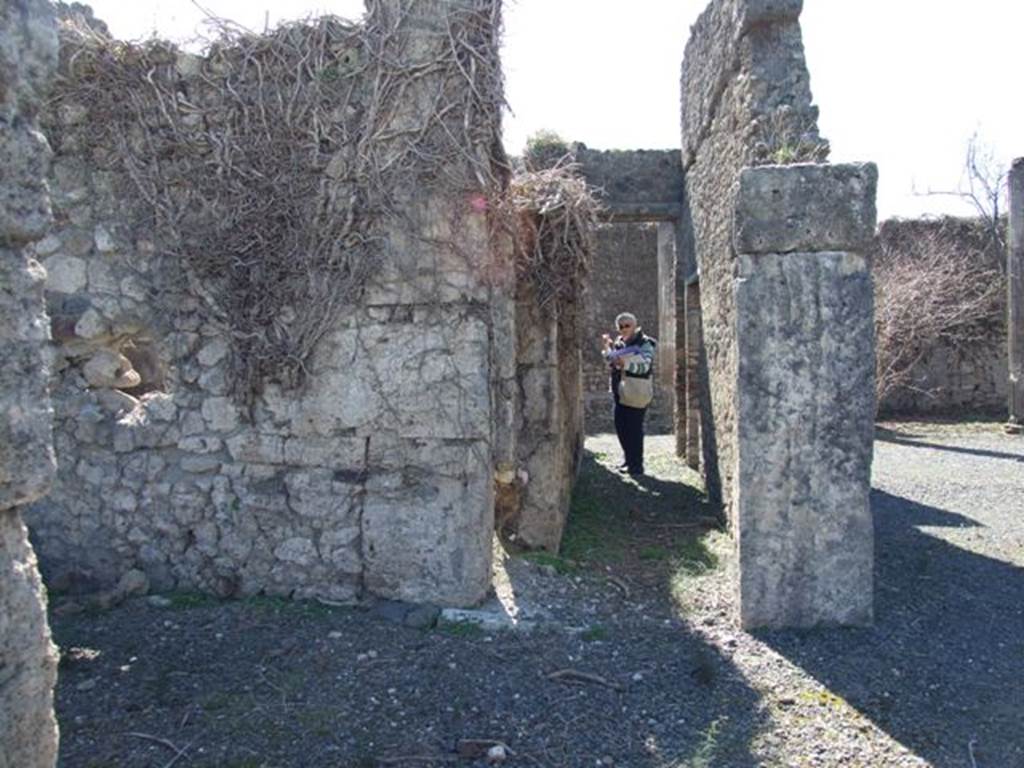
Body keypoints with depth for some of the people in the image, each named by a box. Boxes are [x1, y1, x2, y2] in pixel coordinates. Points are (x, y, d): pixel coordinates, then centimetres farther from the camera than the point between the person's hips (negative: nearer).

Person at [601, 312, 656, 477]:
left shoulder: (645, 343, -9)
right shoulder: (619, 342, 13)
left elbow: (645, 365, -23)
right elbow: (612, 362, 22)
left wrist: (625, 364, -37)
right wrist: (607, 349, 5)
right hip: (620, 392, 7)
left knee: (634, 429, -6)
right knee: (621, 426, 13)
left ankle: (637, 465, 2)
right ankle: (628, 459, 28)